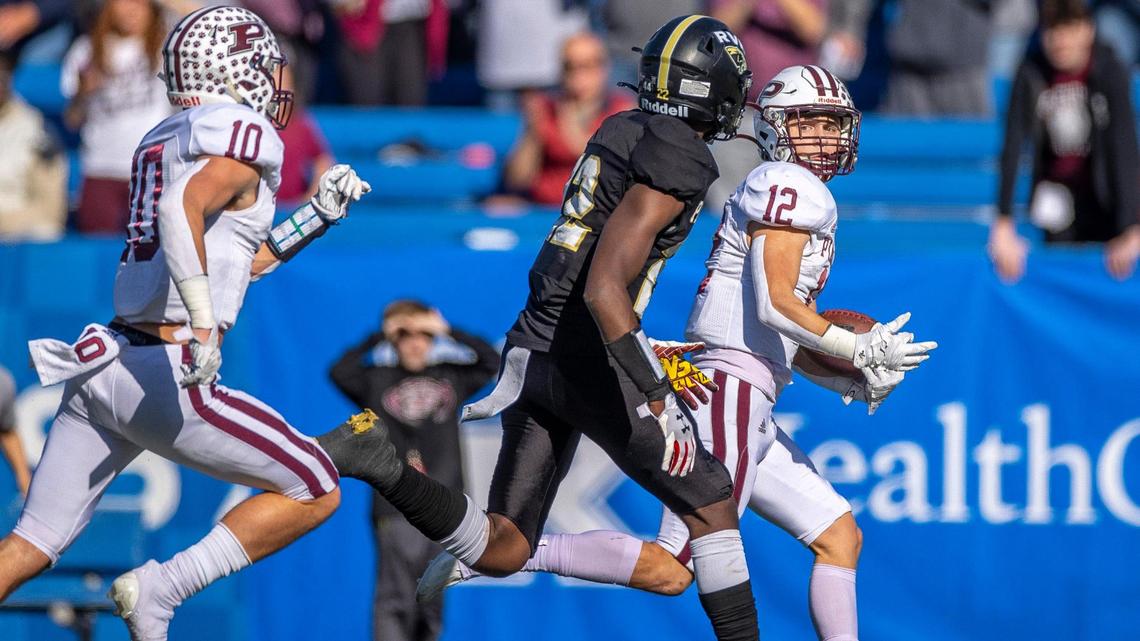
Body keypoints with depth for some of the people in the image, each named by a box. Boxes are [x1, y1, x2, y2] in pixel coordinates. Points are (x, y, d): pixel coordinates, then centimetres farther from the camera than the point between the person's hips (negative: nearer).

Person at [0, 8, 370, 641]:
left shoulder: (160, 141, 22)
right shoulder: (244, 133, -5)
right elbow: (183, 210, -24)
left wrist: (315, 216, 28)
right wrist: (203, 324, -31)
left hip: (102, 369, 8)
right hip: (164, 376, -8)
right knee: (316, 493, 5)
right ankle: (158, 590, -4)